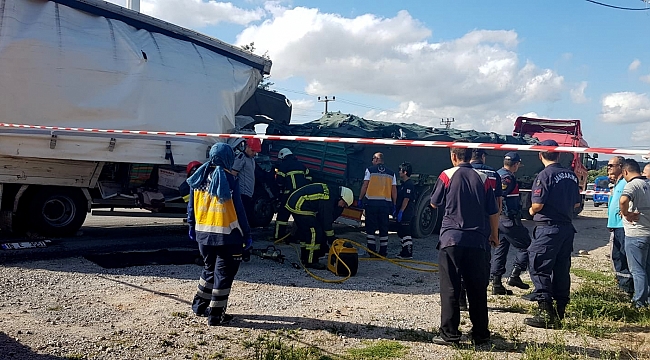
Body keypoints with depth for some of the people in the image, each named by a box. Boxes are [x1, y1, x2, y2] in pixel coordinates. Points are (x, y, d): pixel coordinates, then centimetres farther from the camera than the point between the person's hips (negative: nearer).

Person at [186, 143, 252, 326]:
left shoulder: (200, 177, 4)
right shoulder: (229, 179, -12)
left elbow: (192, 204, 10)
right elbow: (239, 210, -11)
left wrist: (192, 226, 21)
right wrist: (246, 235, -5)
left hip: (203, 233, 6)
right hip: (225, 235, -6)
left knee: (210, 268, 24)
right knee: (224, 272, 4)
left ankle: (200, 305, 33)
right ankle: (216, 314, 7)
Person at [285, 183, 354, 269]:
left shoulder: (330, 190, 8)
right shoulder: (327, 198, -21)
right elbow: (326, 220, -16)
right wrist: (331, 239, -9)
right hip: (299, 207, -11)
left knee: (305, 231, 17)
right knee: (315, 232, -9)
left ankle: (305, 258, 26)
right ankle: (310, 261, -4)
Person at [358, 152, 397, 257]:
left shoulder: (370, 170, 1)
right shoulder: (391, 173, 10)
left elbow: (365, 186, -3)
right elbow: (394, 190, 8)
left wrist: (360, 199, 5)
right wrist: (394, 205, 14)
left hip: (371, 202, -3)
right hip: (385, 203, 3)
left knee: (370, 228, 3)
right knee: (384, 228, 9)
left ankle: (372, 251, 0)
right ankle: (383, 251, 10)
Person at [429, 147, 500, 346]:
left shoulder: (447, 175, -3)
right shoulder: (482, 178, 3)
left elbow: (434, 203, 8)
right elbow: (493, 212, 7)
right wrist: (494, 235, 20)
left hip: (451, 239, -2)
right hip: (477, 241, 3)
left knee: (450, 288, 2)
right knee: (477, 289, 11)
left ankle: (449, 334, 2)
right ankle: (480, 333, 18)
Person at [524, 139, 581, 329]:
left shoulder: (544, 175, -13)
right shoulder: (571, 175, 9)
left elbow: (537, 205, -18)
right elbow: (577, 203, 14)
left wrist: (531, 211, 3)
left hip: (547, 228, -7)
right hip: (567, 227, 8)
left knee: (539, 269, -3)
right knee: (561, 269, 13)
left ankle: (546, 314, -6)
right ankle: (560, 311, 21)